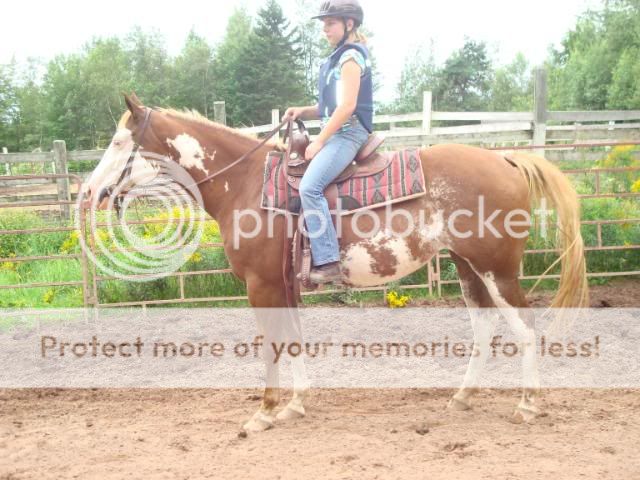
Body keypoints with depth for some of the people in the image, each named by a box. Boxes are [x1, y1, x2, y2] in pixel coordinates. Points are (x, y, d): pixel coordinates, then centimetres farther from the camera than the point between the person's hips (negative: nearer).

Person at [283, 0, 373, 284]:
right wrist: (301, 112, 6)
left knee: (309, 187, -26)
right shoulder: (337, 58, 19)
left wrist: (319, 141, -17)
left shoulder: (351, 57, -10)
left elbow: (347, 106, -19)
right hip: (336, 133, 11)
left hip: (348, 133, -11)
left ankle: (328, 263, -27)